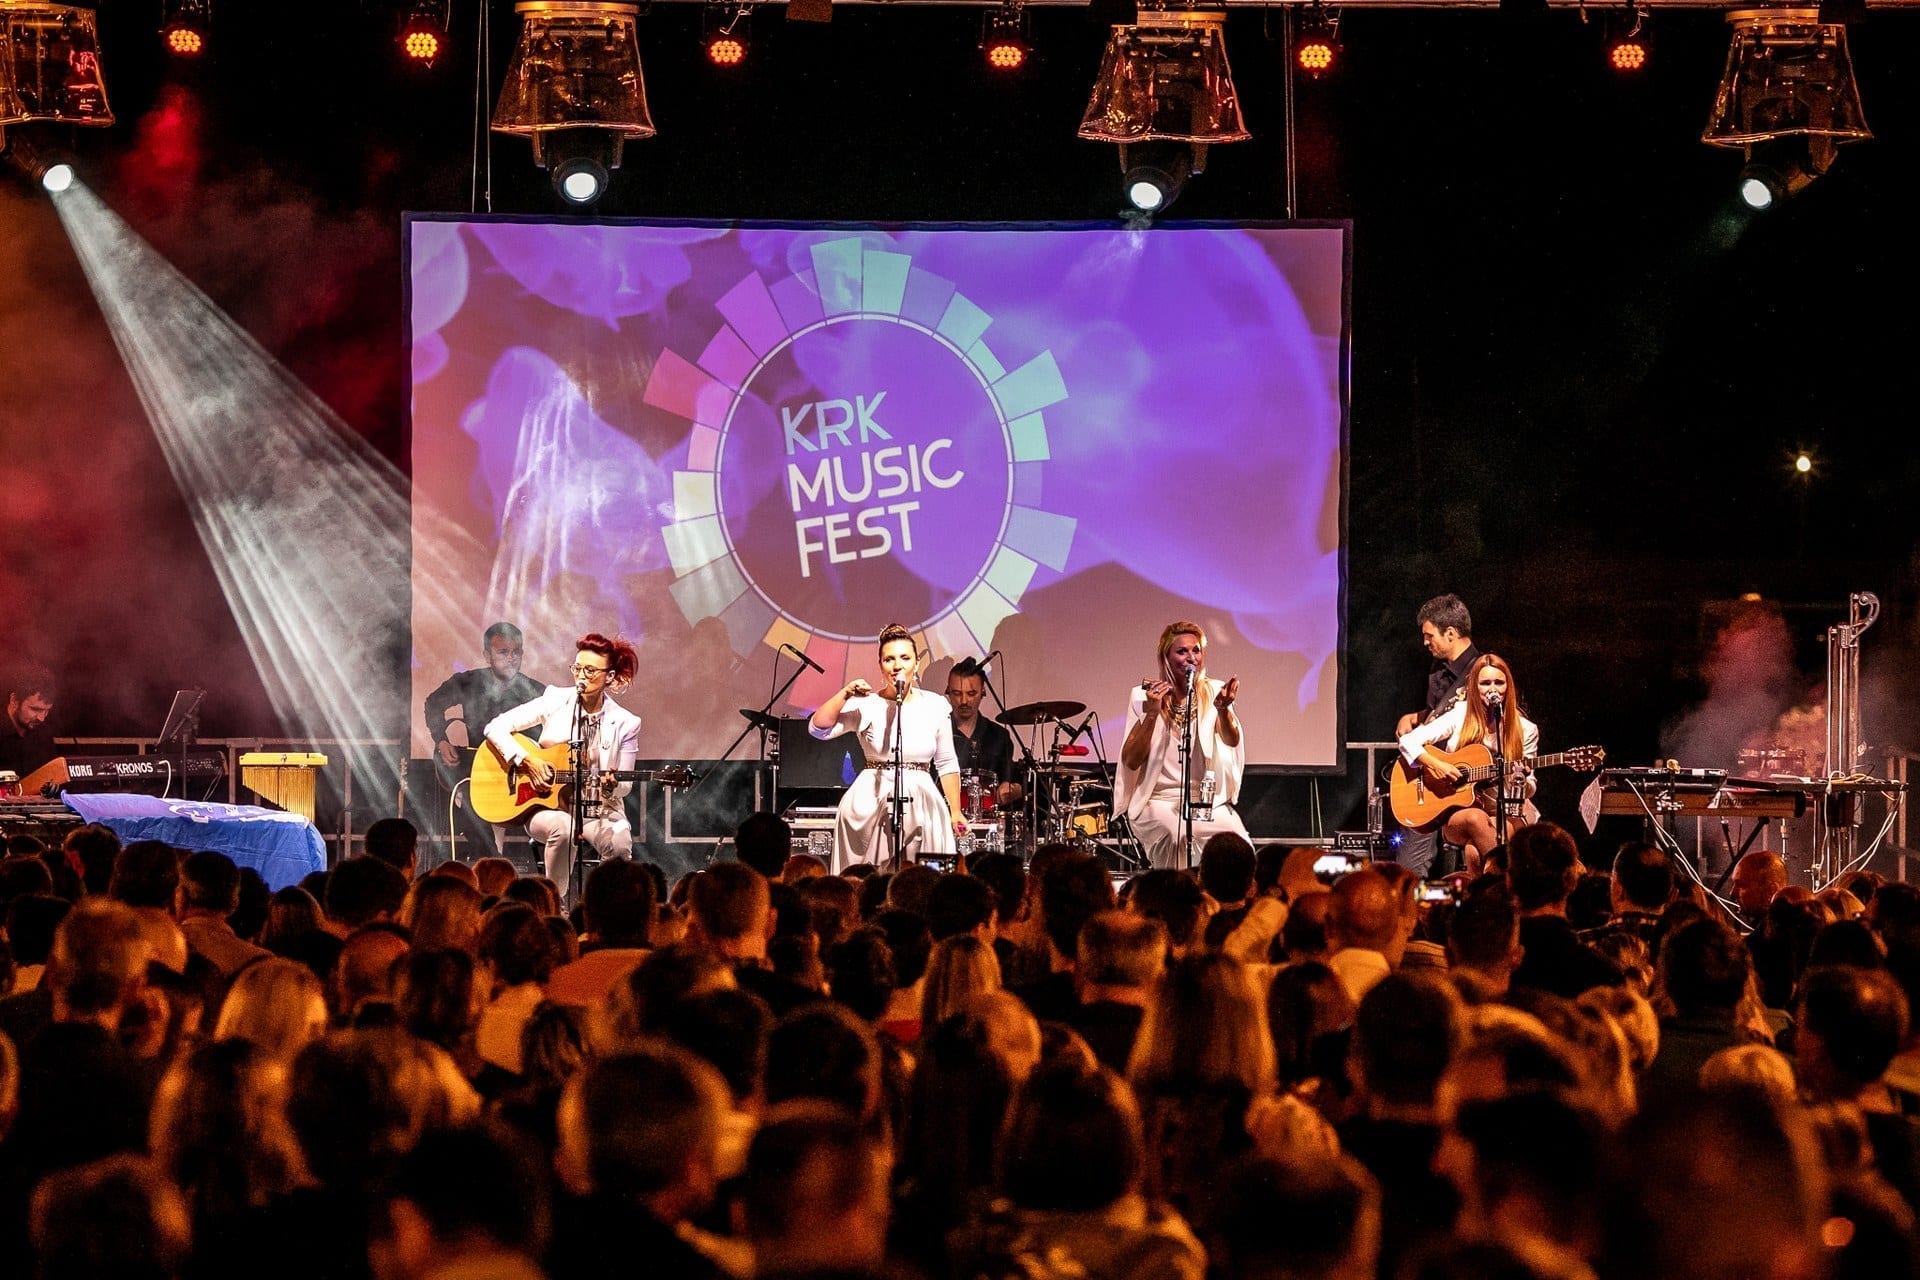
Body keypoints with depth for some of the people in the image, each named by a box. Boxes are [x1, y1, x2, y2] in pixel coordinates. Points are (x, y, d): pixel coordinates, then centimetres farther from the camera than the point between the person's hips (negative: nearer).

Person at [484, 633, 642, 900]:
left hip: (600, 812, 1)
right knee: (562, 828, -37)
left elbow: (625, 785, 5)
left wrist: (611, 785, -19)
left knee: (620, 845, -32)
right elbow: (495, 728, -3)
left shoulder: (625, 724, 0)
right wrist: (527, 762, -15)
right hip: (550, 807, -1)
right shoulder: (555, 701, -1)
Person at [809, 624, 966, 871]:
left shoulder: (935, 707, 6)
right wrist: (845, 694, -16)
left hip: (921, 804, 1)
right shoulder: (866, 706, 0)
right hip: (871, 803, -1)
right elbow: (818, 728, -8)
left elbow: (947, 763, 11)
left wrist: (955, 812, 10)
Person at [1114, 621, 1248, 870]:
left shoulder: (1213, 692, 4)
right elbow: (1131, 761, -8)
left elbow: (1232, 741, -14)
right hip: (1158, 800, -2)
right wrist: (1152, 714, -20)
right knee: (1178, 838, -34)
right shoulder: (1144, 696, -1)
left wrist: (1223, 709, -34)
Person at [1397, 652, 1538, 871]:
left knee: (1475, 851, -36)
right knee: (1475, 819, -37)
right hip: (1456, 814, 1)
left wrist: (1522, 783, -14)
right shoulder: (1460, 716, 5)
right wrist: (1434, 765, -14)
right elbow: (1407, 742, 3)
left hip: (1505, 814, -1)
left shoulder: (1525, 730, 5)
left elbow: (1529, 790, 10)